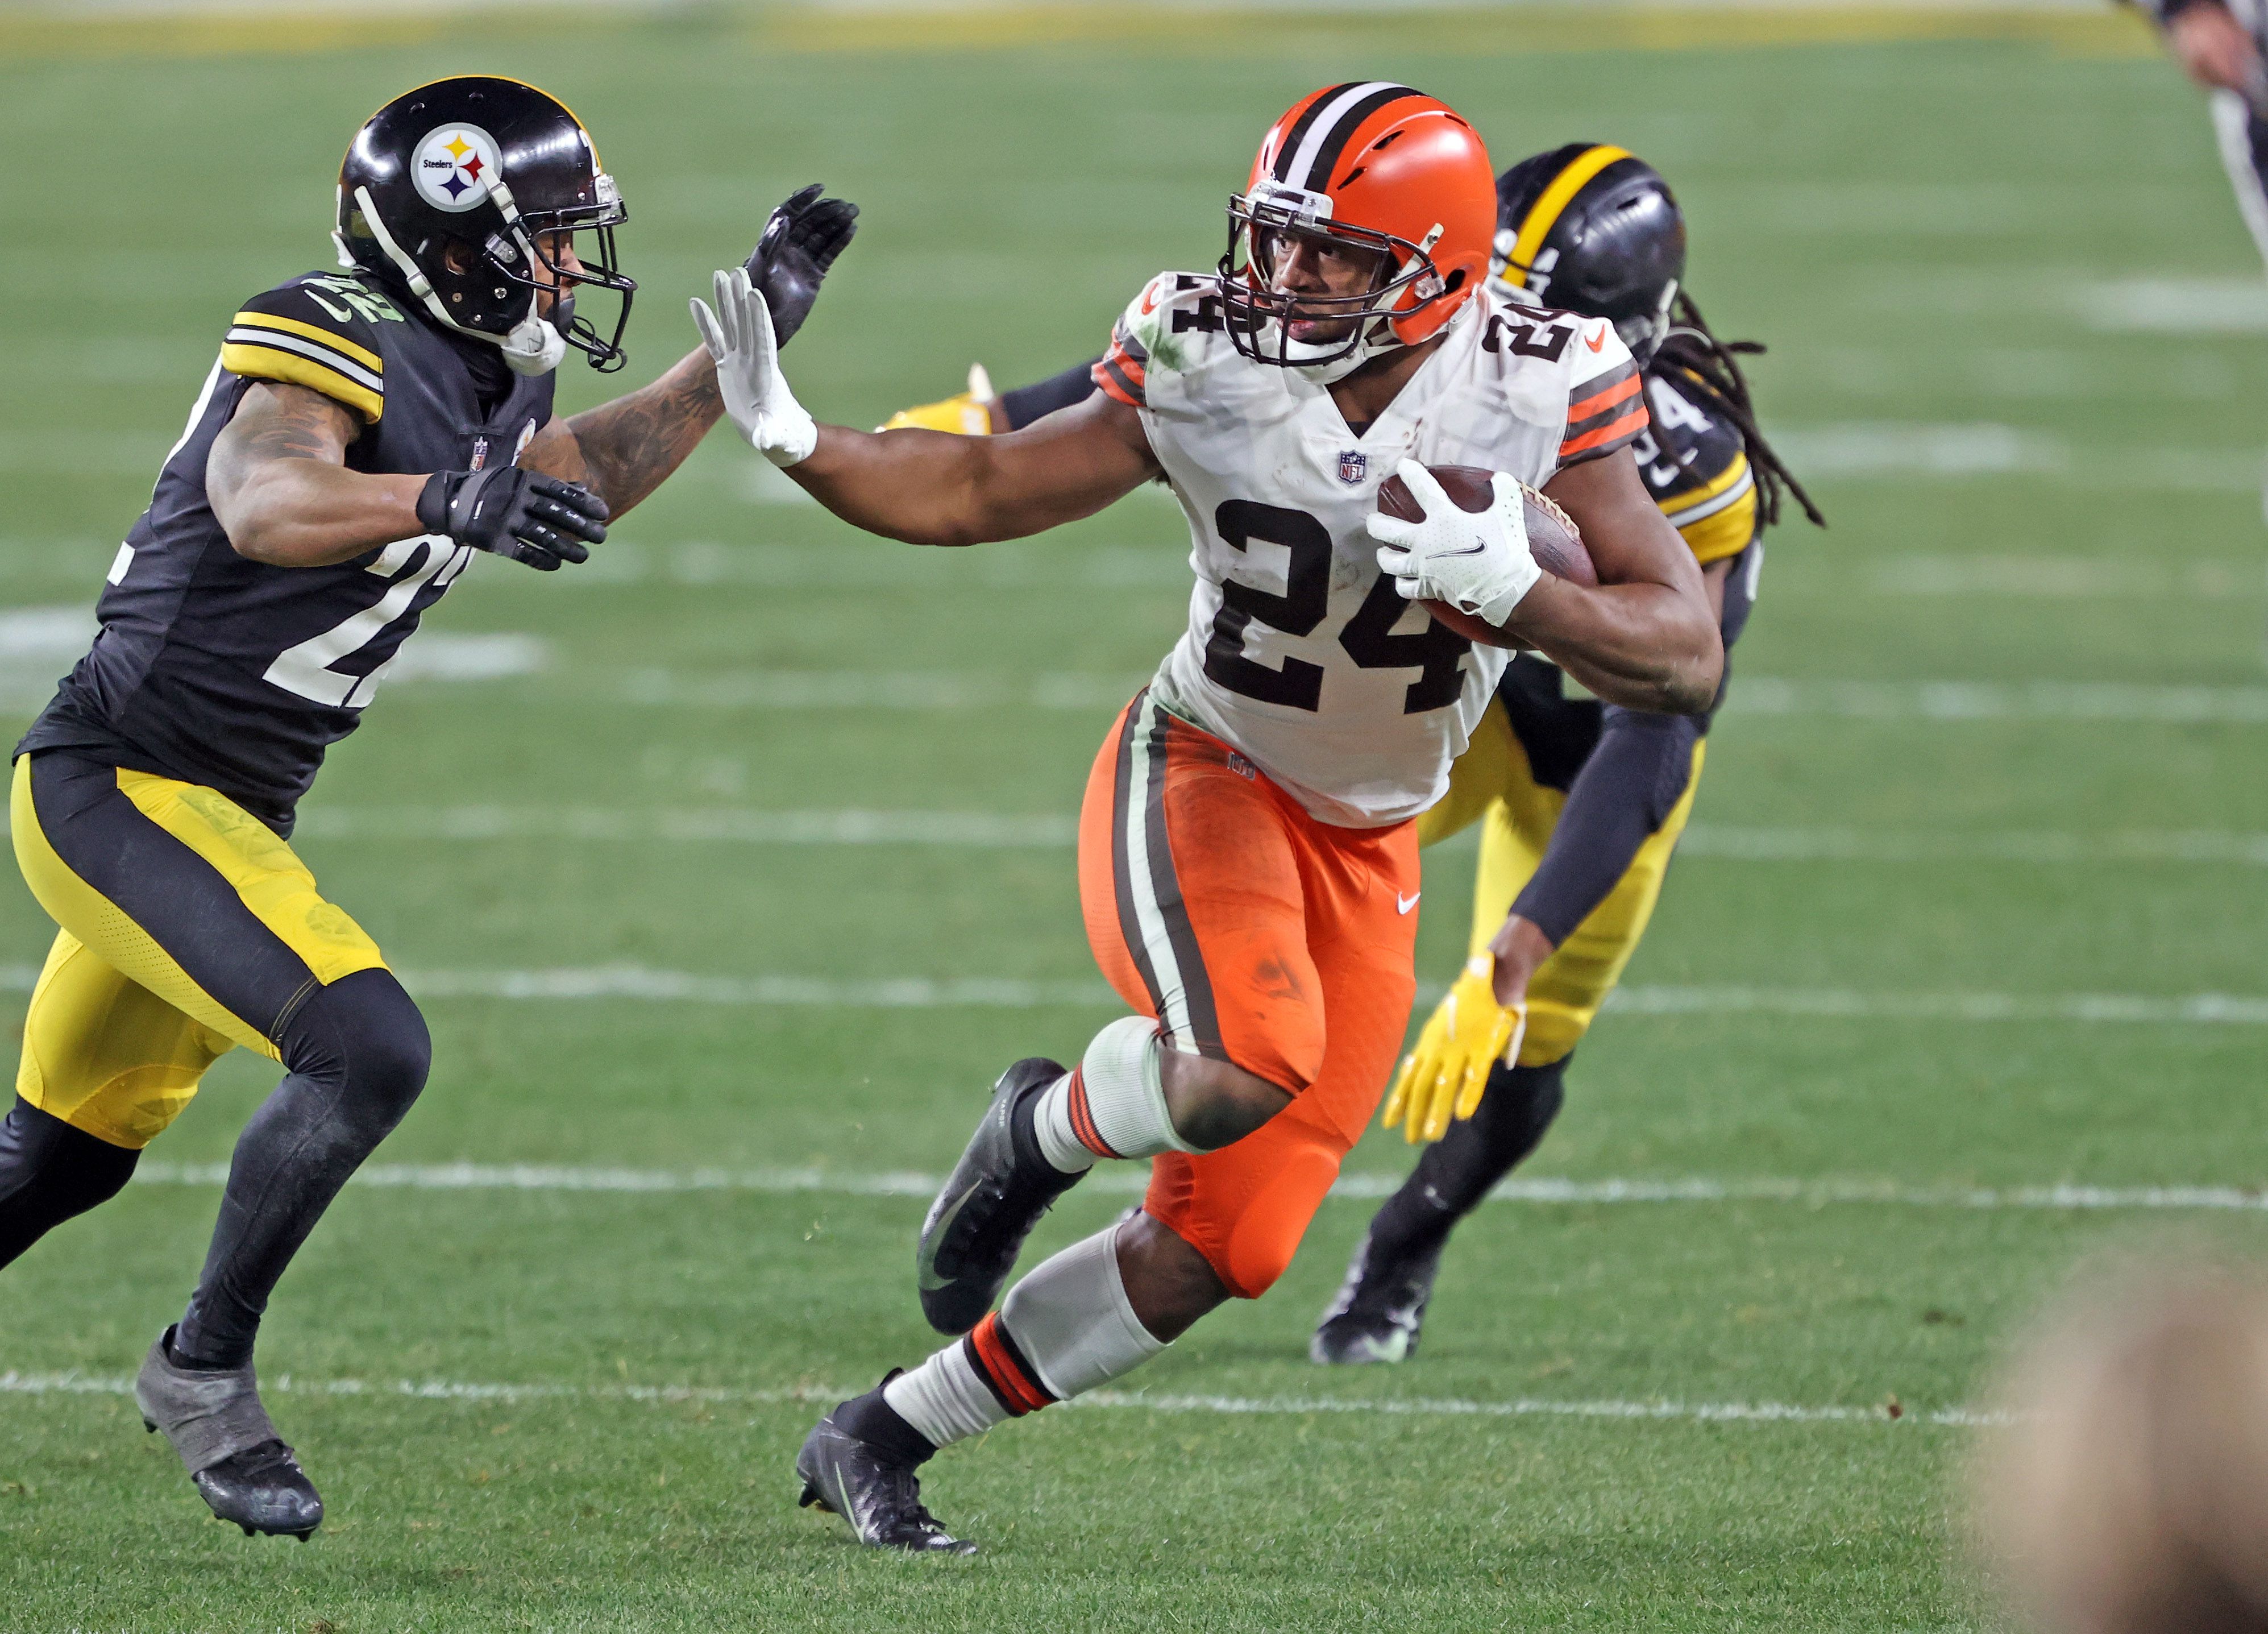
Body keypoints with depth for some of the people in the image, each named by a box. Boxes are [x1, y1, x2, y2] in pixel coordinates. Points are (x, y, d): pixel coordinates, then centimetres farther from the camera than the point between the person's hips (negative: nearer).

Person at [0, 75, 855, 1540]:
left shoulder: (466, 379, 8)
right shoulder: (337, 347, -20)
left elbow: (580, 482, 26)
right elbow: (264, 505, -39)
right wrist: (446, 506, -56)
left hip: (222, 811, 10)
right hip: (119, 792, -10)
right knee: (367, 1050, -22)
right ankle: (204, 1371, -7)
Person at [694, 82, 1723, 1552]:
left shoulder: (1543, 393, -17)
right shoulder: (1204, 362, -15)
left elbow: (1691, 659, -18)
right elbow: (979, 493, -6)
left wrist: (1508, 590, -36)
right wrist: (794, 443, -23)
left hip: (1366, 848, 3)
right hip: (1200, 773, -3)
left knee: (1215, 1256, 2)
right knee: (1249, 1060, -35)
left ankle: (876, 1443, 19)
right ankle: (1045, 1131, 1)